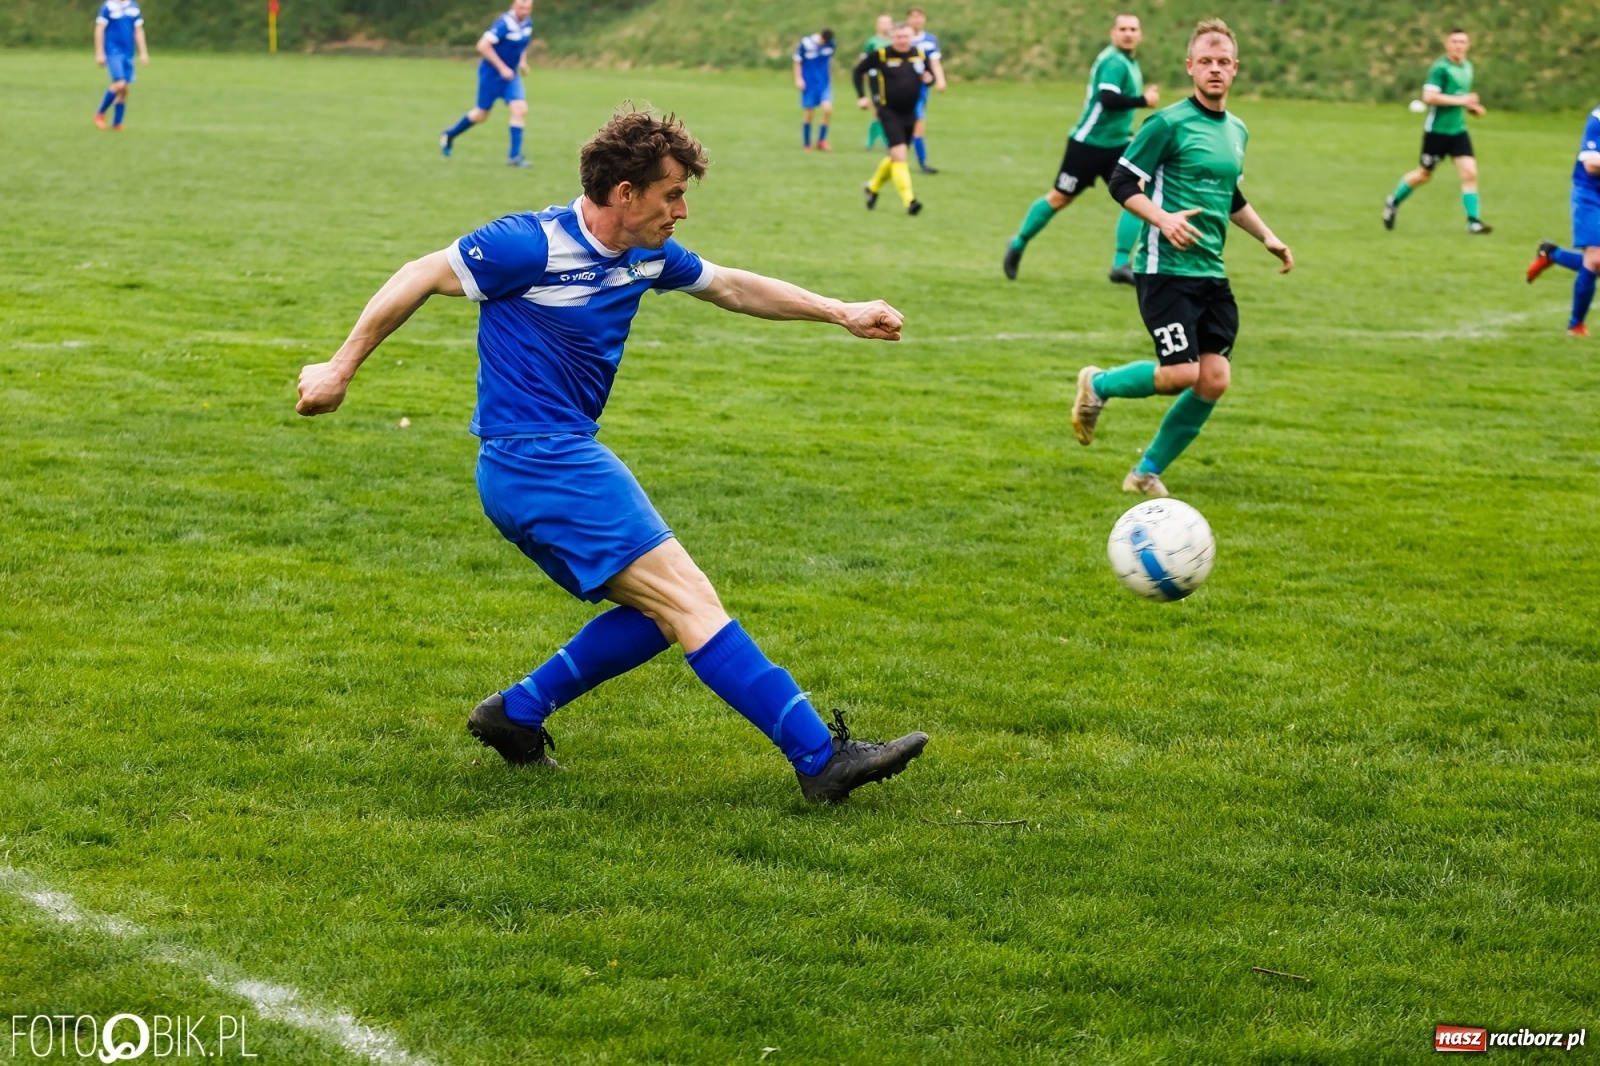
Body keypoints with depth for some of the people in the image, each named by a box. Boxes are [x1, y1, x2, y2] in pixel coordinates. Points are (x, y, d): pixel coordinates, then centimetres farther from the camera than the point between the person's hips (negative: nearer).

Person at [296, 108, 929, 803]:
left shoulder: (647, 256, 8)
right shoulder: (533, 245, -16)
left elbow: (732, 286, 24)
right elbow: (419, 278, -9)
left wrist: (839, 313, 21)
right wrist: (339, 370, -6)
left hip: (562, 457, 10)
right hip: (539, 458, -10)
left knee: (657, 613, 11)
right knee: (687, 598, -13)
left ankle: (516, 714, 14)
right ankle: (821, 758, -16)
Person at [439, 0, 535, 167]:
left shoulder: (527, 23, 0)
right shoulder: (504, 23, -24)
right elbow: (483, 46, -29)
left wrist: (522, 60, 6)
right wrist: (502, 68, -26)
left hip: (510, 74, 6)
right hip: (491, 73, -6)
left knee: (520, 109, -11)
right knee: (482, 114, 7)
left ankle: (514, 155, -7)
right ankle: (450, 135, 32)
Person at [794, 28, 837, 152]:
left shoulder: (830, 44, 0)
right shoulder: (805, 44, -12)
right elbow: (797, 62, -3)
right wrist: (798, 79, -8)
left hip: (824, 82, 3)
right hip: (809, 84, -3)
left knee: (828, 109, -15)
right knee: (808, 114, 1)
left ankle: (821, 141, 0)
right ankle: (807, 145, 15)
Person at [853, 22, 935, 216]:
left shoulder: (920, 55, 1)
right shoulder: (881, 55, -8)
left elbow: (929, 74, 15)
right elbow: (858, 71, 2)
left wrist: (928, 78, -10)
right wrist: (862, 97, -6)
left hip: (909, 113, 5)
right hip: (889, 113, -5)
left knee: (895, 157, 16)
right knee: (899, 154, -18)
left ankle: (873, 187, 40)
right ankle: (909, 200, -21)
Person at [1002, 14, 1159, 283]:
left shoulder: (1129, 63, 10)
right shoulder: (1114, 62, -19)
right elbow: (1109, 100, -33)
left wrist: (1126, 131, 15)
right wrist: (1143, 100, -28)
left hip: (1116, 144, 8)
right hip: (1089, 142, -8)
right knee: (1059, 198, 5)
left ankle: (1121, 265, -8)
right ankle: (1018, 245, 25)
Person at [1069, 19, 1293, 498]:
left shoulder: (1237, 131, 14)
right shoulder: (1169, 123, -9)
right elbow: (1122, 184, -8)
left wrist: (1267, 236, 19)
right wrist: (1163, 219, -22)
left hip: (1212, 274, 7)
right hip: (1165, 269, -7)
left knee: (1214, 380, -4)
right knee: (1181, 374, -16)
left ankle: (1148, 471, 11)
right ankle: (1099, 384, 14)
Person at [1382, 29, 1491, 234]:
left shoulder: (1467, 67, 11)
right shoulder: (1440, 67, -15)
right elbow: (1429, 96, -24)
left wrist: (1471, 107, 8)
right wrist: (1460, 100, -23)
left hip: (1458, 130, 6)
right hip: (1437, 130, -6)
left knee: (1470, 173, -8)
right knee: (1424, 174, 9)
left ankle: (1474, 221, -5)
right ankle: (1393, 202, 33)